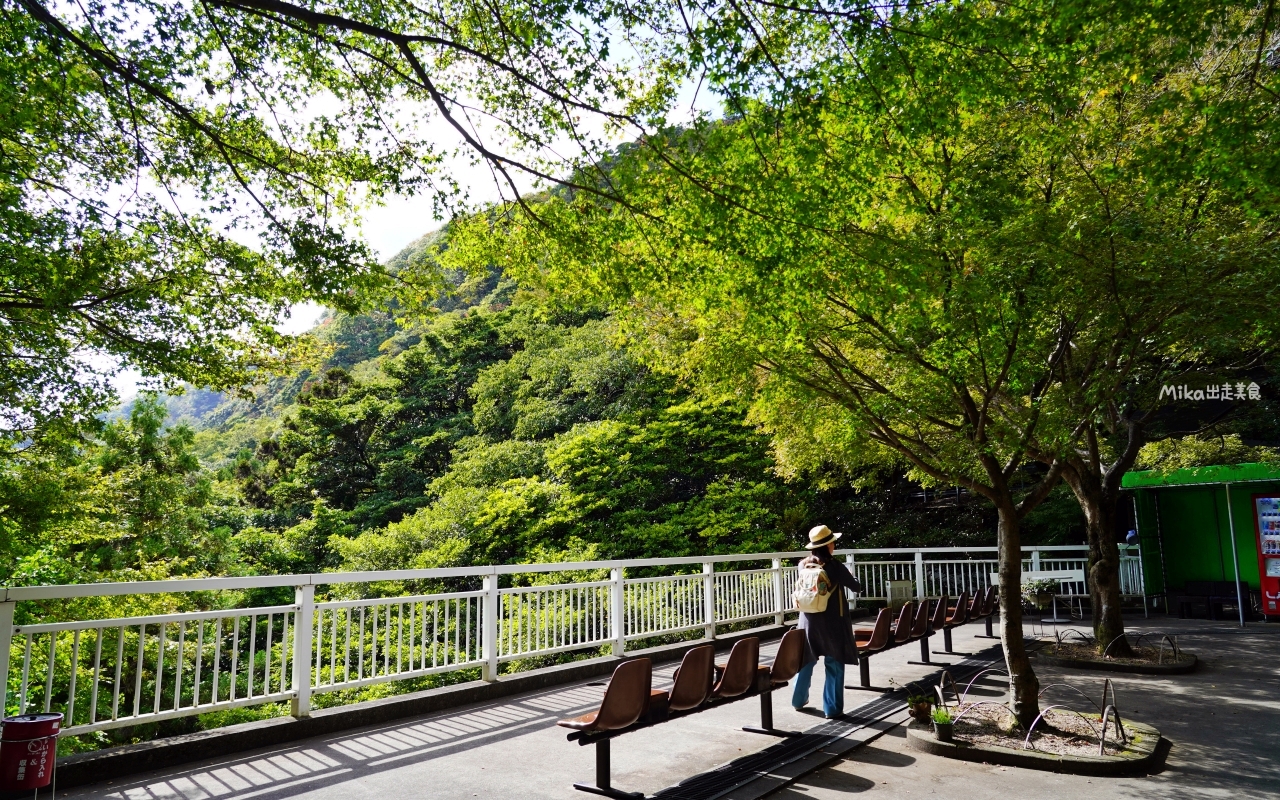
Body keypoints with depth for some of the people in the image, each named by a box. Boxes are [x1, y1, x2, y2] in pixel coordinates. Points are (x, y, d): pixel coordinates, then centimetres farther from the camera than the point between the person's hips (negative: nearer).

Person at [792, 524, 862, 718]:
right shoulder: (834, 566, -14)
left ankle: (799, 700, 30)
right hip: (832, 621, -5)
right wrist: (851, 577, 17)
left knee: (806, 659, 18)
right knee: (834, 664, 5)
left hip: (808, 619, 5)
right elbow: (856, 587, -5)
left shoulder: (803, 565, 0)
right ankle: (832, 708, 8)